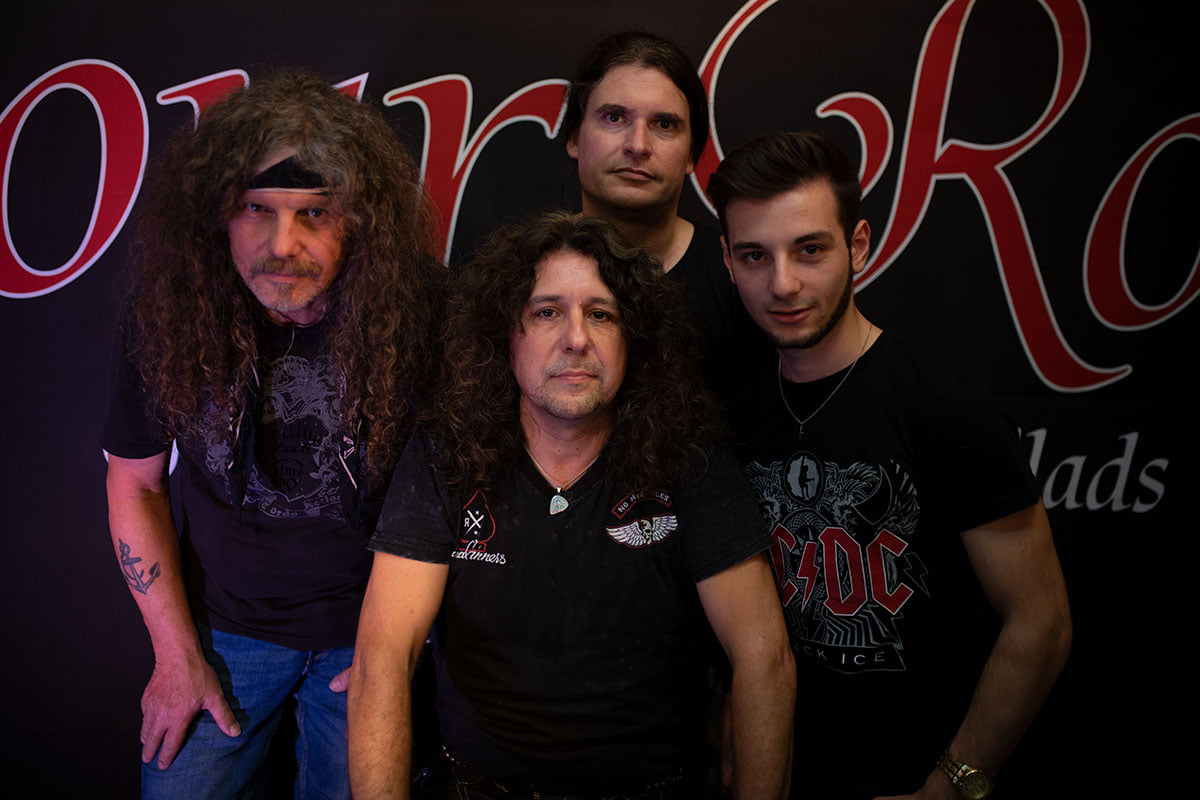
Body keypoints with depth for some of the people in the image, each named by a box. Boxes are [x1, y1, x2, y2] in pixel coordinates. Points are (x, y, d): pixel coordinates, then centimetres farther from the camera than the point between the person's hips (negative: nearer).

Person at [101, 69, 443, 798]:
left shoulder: (417, 311, -21)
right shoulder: (170, 310, -14)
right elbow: (136, 483, -1)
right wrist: (177, 653, -1)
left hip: (366, 629, -1)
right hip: (224, 626, 2)